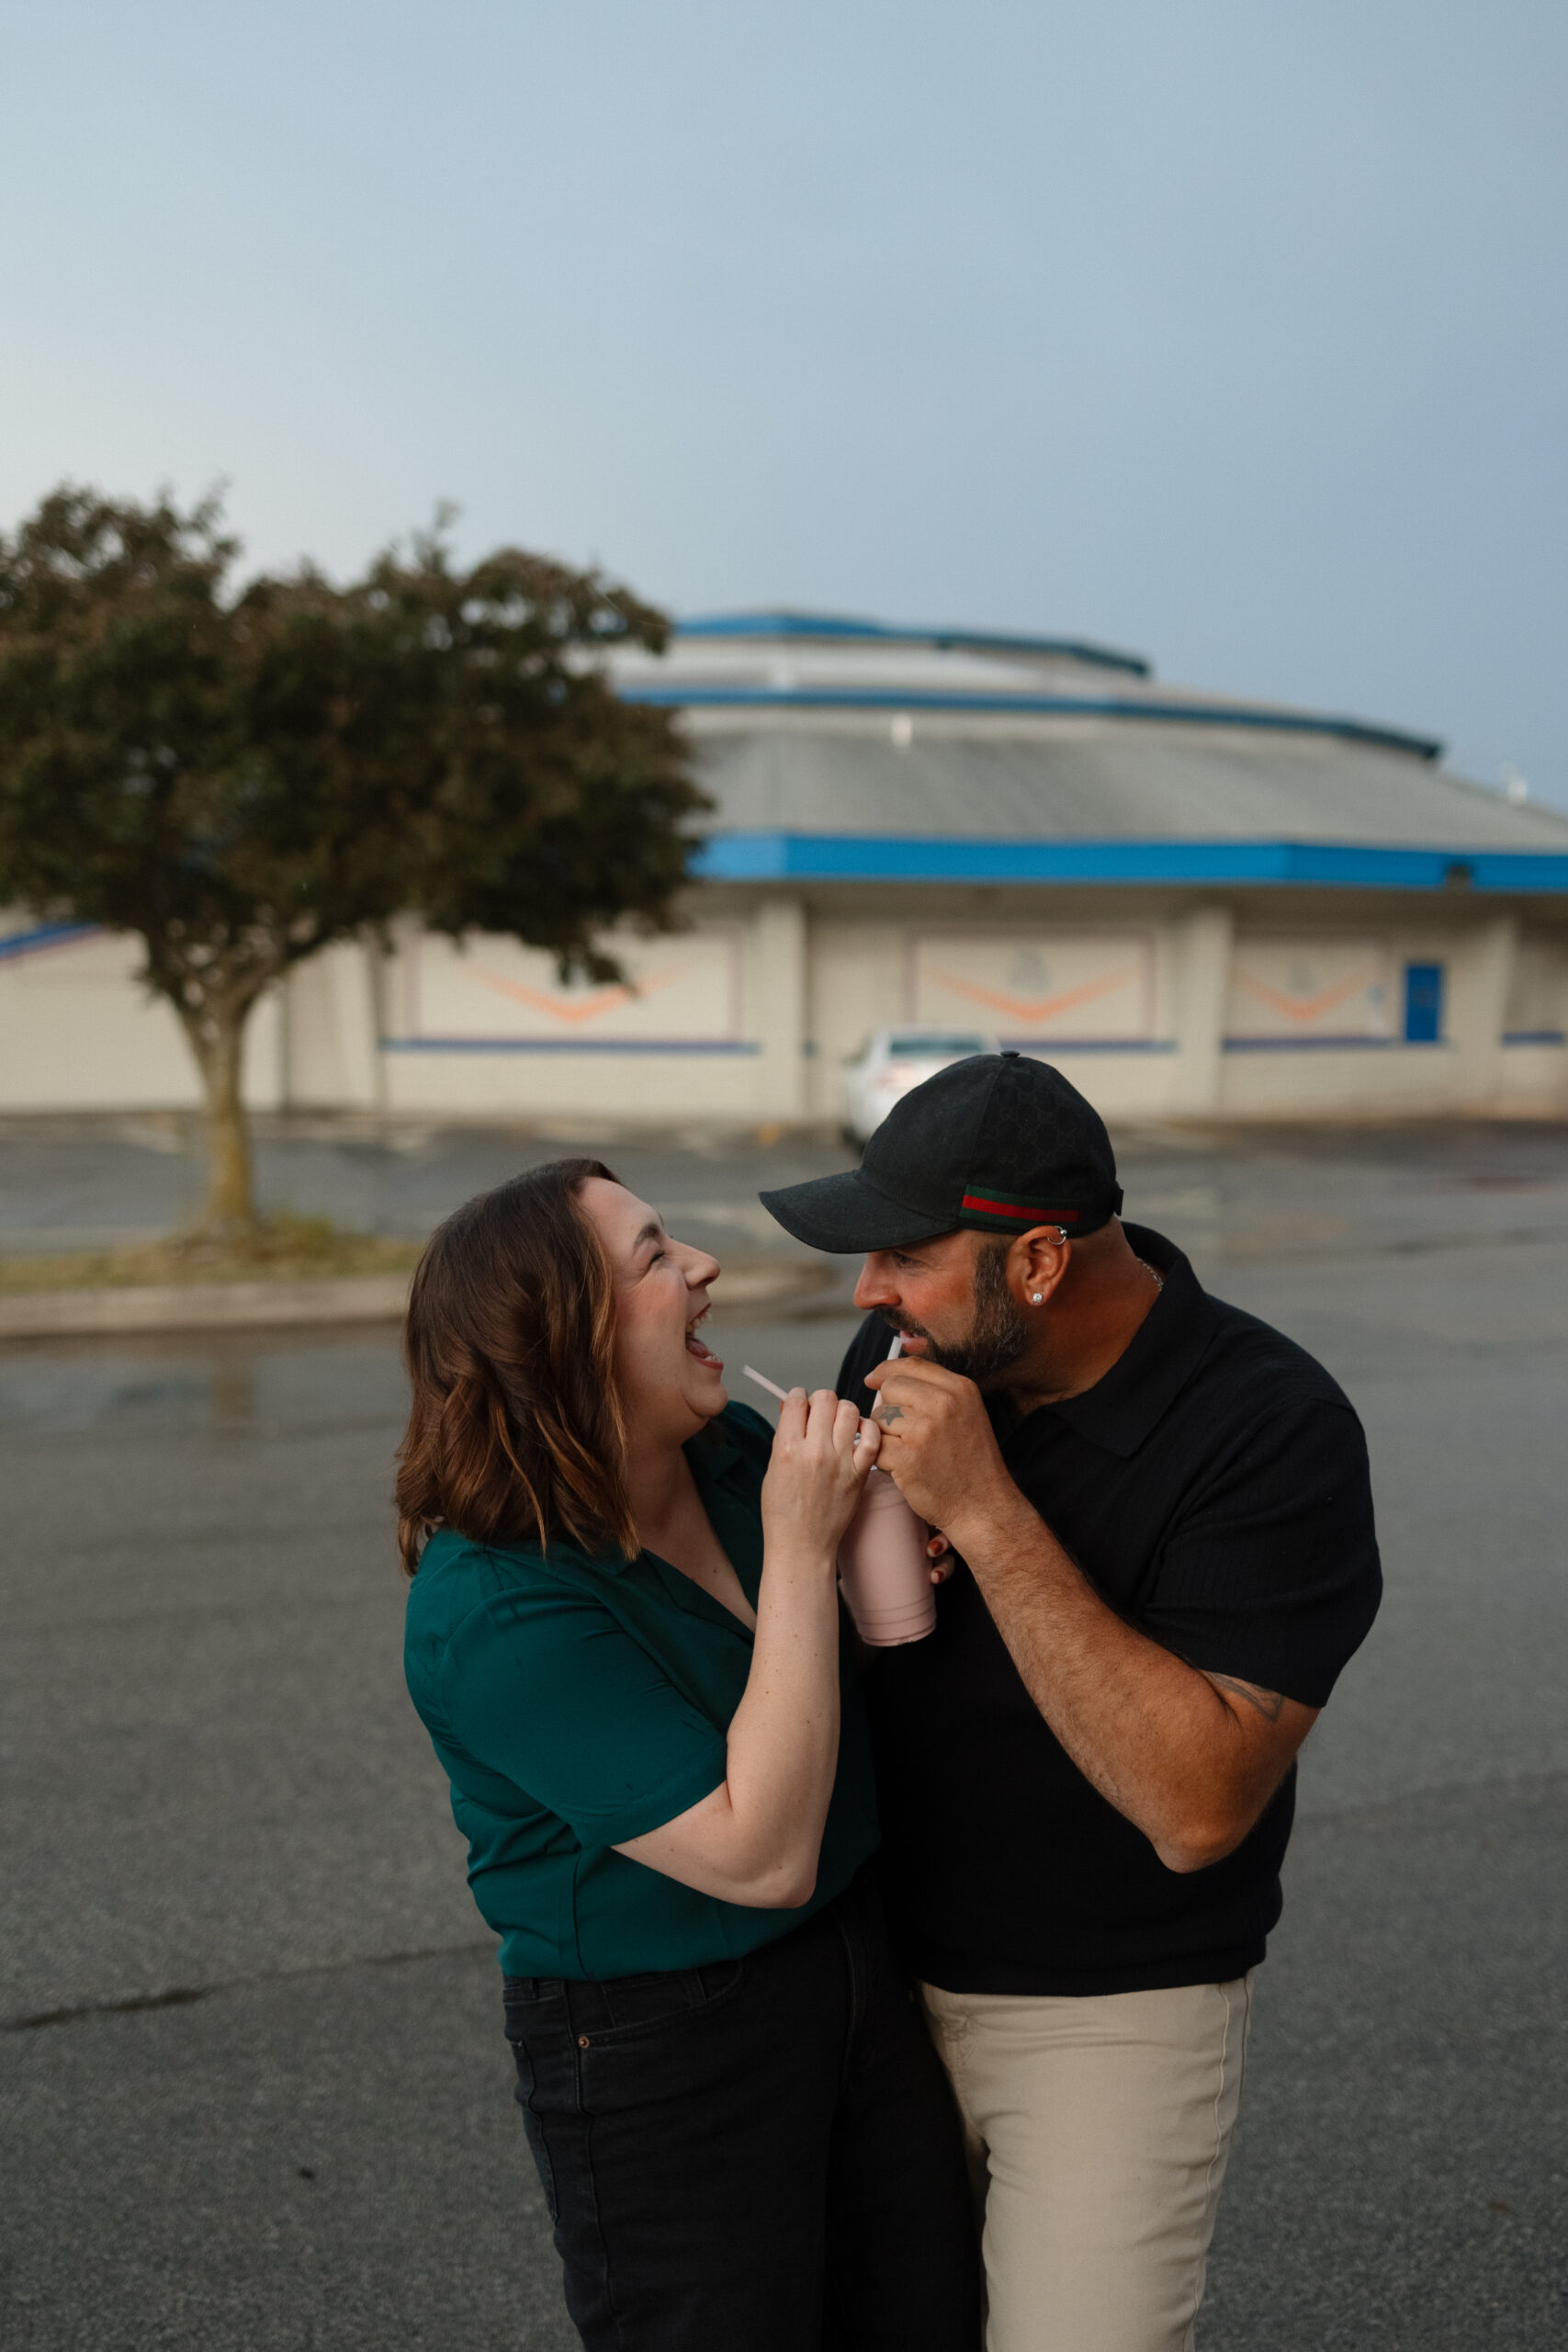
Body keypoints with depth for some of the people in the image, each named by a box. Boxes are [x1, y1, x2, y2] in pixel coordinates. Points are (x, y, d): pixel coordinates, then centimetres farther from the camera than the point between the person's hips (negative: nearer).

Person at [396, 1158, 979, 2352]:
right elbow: (760, 1856, -30)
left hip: (858, 1966, 7)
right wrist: (799, 1550, -30)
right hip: (658, 2061, -7)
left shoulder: (731, 1452, -6)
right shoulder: (497, 1609, -28)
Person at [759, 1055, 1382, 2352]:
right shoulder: (911, 1356, -8)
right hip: (883, 1961, 5)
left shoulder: (1273, 1428, -24)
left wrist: (986, 1513, -34)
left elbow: (1197, 1806, -30)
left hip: (1110, 2013, -5)